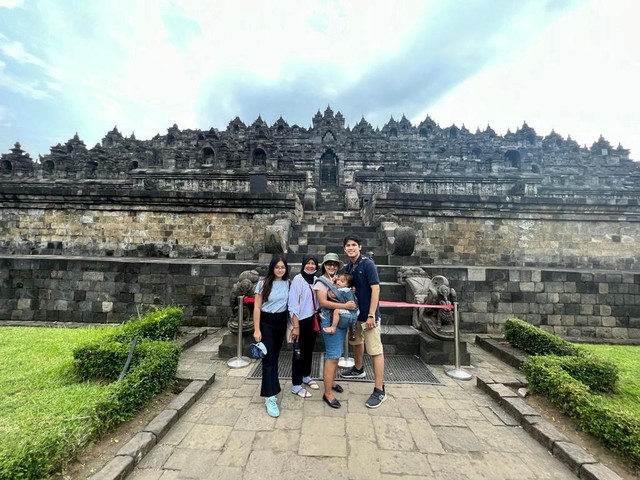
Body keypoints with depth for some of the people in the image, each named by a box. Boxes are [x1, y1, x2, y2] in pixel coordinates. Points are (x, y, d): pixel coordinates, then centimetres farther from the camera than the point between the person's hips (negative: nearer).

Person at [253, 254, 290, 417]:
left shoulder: (288, 283, -2)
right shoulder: (263, 283, -10)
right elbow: (257, 308, -8)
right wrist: (257, 330, -11)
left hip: (281, 322, 4)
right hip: (266, 322, -3)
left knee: (275, 356, 17)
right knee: (268, 358, -5)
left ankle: (271, 385, 37)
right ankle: (270, 397, -1)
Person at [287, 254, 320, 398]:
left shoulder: (316, 280, 4)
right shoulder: (298, 279, -15)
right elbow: (293, 304, -17)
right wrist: (295, 326, -18)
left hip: (313, 320, 6)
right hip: (302, 321, -6)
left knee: (309, 349, 19)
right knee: (299, 352, 5)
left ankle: (306, 376, 39)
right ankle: (296, 385, 19)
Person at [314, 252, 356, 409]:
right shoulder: (321, 281, -9)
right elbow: (323, 302, -19)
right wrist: (345, 305, -22)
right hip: (330, 321, -7)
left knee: (336, 353, 17)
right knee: (332, 355, -5)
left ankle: (331, 381, 34)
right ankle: (328, 393, 5)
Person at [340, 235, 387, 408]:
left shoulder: (368, 264, -16)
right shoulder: (348, 267, 6)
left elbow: (375, 289, -19)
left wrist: (371, 315, -20)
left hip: (368, 315, -8)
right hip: (355, 313, 8)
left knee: (375, 351, -2)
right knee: (356, 342, 25)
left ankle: (380, 391, 7)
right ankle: (358, 369, 49)